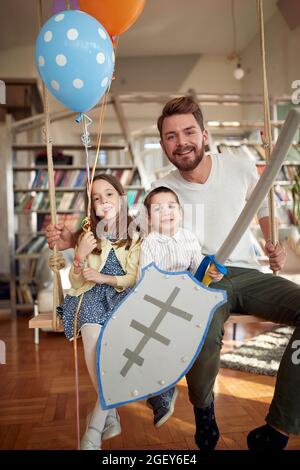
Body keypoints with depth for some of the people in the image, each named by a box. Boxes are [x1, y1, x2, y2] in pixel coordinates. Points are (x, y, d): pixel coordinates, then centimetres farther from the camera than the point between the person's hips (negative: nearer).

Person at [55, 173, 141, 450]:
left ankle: (95, 426, -22)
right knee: (93, 335, -31)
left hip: (123, 295, -1)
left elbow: (136, 278, 3)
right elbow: (76, 284, 8)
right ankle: (110, 415, -19)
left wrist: (107, 278, -13)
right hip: (91, 295, 2)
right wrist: (80, 257, -12)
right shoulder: (88, 235, 12)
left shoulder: (134, 234, 7)